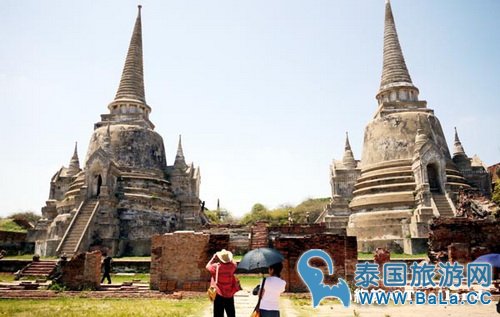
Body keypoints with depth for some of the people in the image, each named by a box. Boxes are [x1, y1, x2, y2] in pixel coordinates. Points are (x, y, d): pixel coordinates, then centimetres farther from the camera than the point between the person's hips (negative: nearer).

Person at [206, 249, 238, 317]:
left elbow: (208, 266, 5)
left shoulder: (216, 266, -16)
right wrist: (228, 258, 14)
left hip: (219, 294, -3)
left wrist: (214, 258, 10)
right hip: (230, 294, 3)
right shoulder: (232, 266, -8)